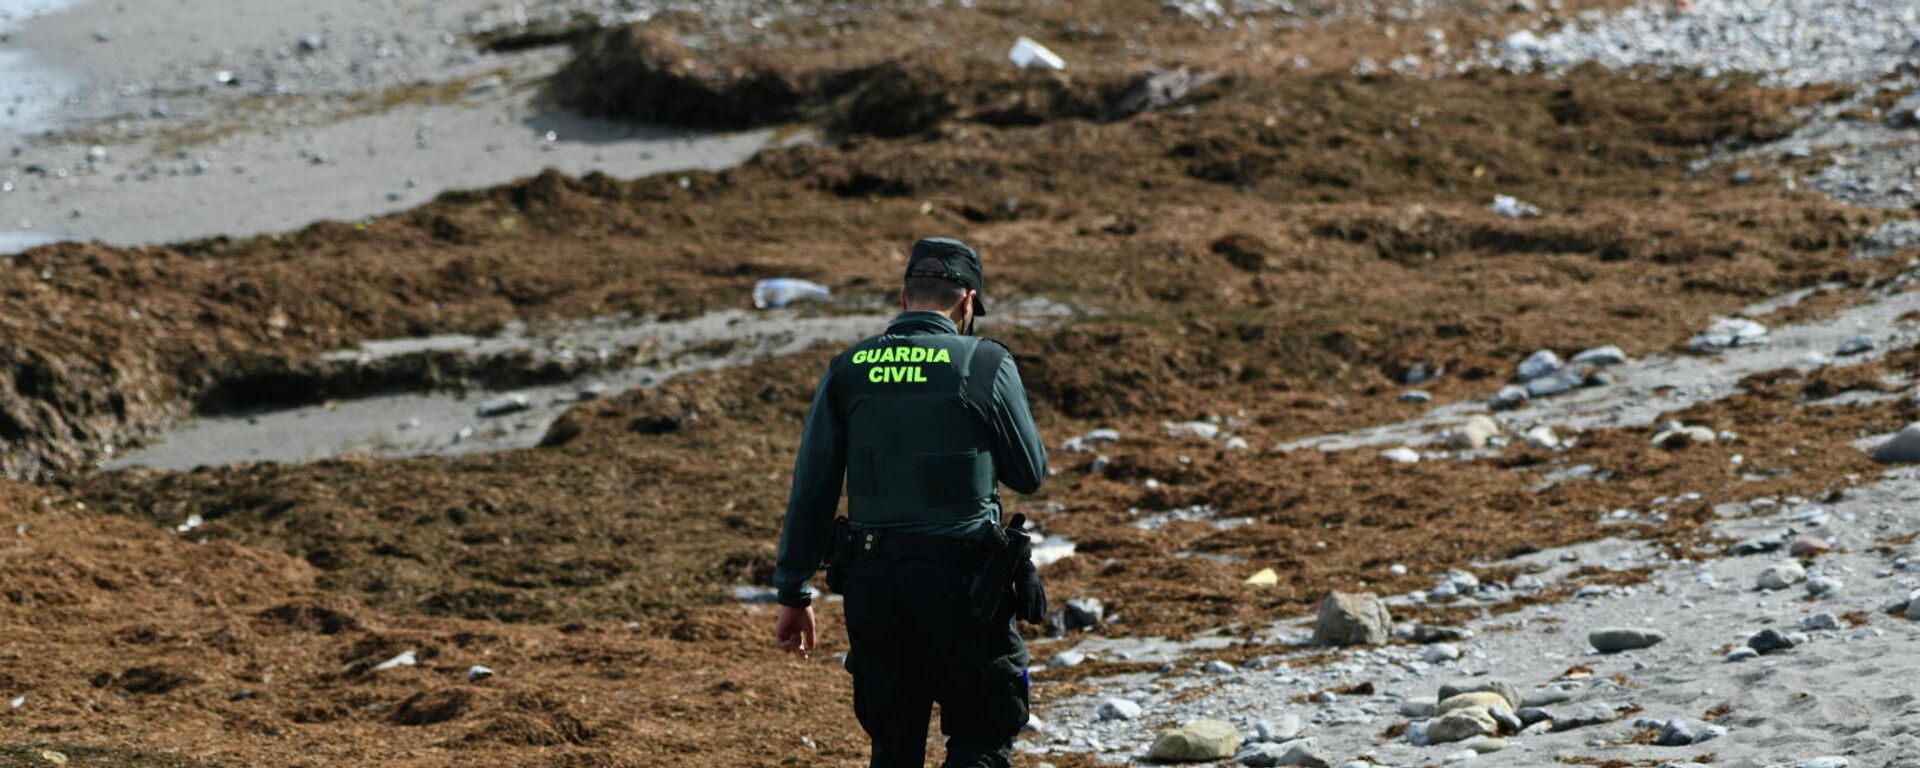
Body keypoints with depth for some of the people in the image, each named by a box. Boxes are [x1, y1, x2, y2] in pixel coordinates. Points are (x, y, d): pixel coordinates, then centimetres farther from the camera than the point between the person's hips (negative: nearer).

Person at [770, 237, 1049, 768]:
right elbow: (1029, 475, 1)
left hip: (872, 581, 4)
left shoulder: (847, 371, 3)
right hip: (960, 579, -4)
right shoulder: (985, 364, -7)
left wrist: (794, 593, 9)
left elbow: (811, 490, 4)